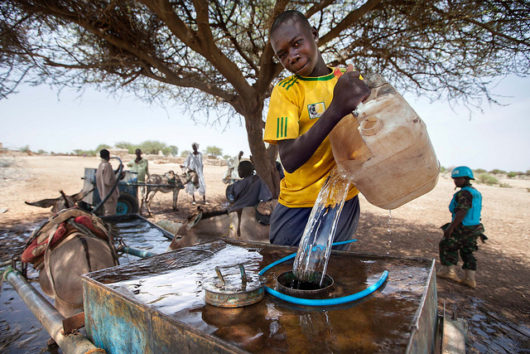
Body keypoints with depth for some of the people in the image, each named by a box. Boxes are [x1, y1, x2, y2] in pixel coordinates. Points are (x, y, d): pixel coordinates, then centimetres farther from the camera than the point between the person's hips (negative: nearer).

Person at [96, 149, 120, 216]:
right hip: (110, 195, -10)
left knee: (105, 213, 20)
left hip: (103, 194, 10)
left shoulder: (100, 165, 10)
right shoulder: (107, 165, -19)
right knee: (110, 215, -3)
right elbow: (108, 182, -24)